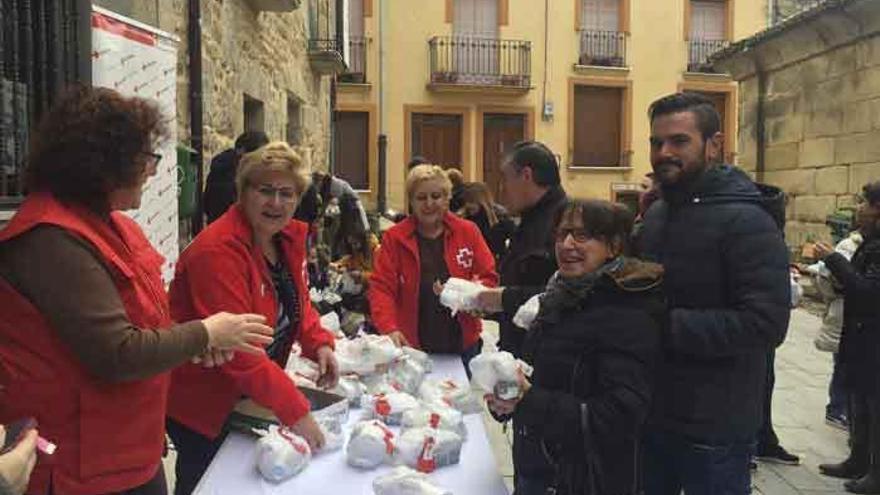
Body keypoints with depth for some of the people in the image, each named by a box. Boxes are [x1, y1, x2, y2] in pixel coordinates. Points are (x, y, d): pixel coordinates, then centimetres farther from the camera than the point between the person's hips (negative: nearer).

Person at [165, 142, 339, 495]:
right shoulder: (218, 250, -28)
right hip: (201, 403, -8)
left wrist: (319, 344, -9)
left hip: (250, 398, 8)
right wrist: (295, 411, -34)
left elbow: (297, 301, 11)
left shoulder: (290, 237, -1)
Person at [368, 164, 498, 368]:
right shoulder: (394, 237, 0)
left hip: (462, 345, 1)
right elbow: (381, 287, -6)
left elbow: (488, 277, 4)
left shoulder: (468, 231, 3)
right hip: (411, 346, -1)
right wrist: (389, 328, -21)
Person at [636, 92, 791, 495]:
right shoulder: (655, 214, 9)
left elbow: (766, 324, -25)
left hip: (714, 431, -7)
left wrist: (665, 325, -26)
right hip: (649, 416, 7)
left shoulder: (747, 222, -16)